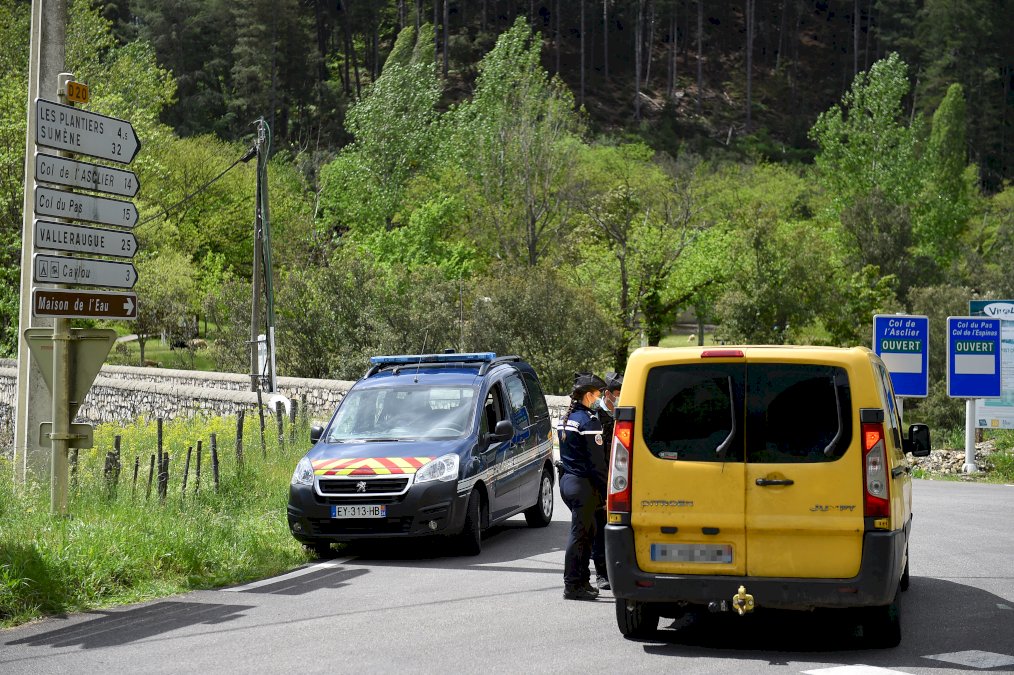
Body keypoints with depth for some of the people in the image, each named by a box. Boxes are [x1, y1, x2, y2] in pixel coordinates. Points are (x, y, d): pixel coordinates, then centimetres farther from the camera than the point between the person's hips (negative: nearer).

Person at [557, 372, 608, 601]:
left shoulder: (566, 419, 13)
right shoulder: (589, 421, -15)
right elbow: (596, 462, -16)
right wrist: (605, 492, -12)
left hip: (567, 479, 9)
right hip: (583, 483, -9)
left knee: (587, 531, 16)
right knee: (580, 534, -3)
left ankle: (581, 582, 20)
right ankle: (573, 585, 0)